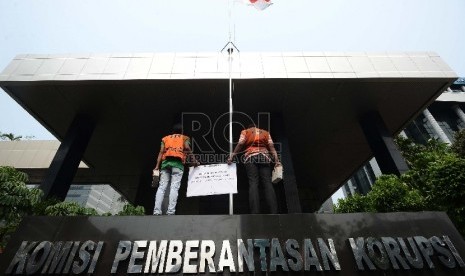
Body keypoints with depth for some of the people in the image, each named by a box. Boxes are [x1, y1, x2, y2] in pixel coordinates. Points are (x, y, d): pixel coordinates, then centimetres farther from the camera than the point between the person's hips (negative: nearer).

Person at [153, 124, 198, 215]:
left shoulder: (165, 138, 25)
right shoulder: (184, 138, 19)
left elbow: (161, 152, 11)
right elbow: (187, 148, 0)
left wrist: (157, 166, 4)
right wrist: (194, 160, 0)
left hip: (166, 162, 3)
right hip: (177, 163, -3)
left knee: (162, 187, 0)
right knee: (174, 187, -8)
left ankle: (157, 211, -8)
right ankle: (171, 211, -16)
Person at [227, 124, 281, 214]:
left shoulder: (245, 131, 18)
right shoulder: (265, 132, 23)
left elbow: (240, 144, 3)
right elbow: (271, 146, 10)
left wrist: (232, 156, 6)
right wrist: (277, 160, 3)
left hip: (251, 157, -1)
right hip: (264, 157, 2)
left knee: (253, 184, -8)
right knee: (268, 183, -4)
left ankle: (255, 212, -17)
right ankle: (274, 212, -11)